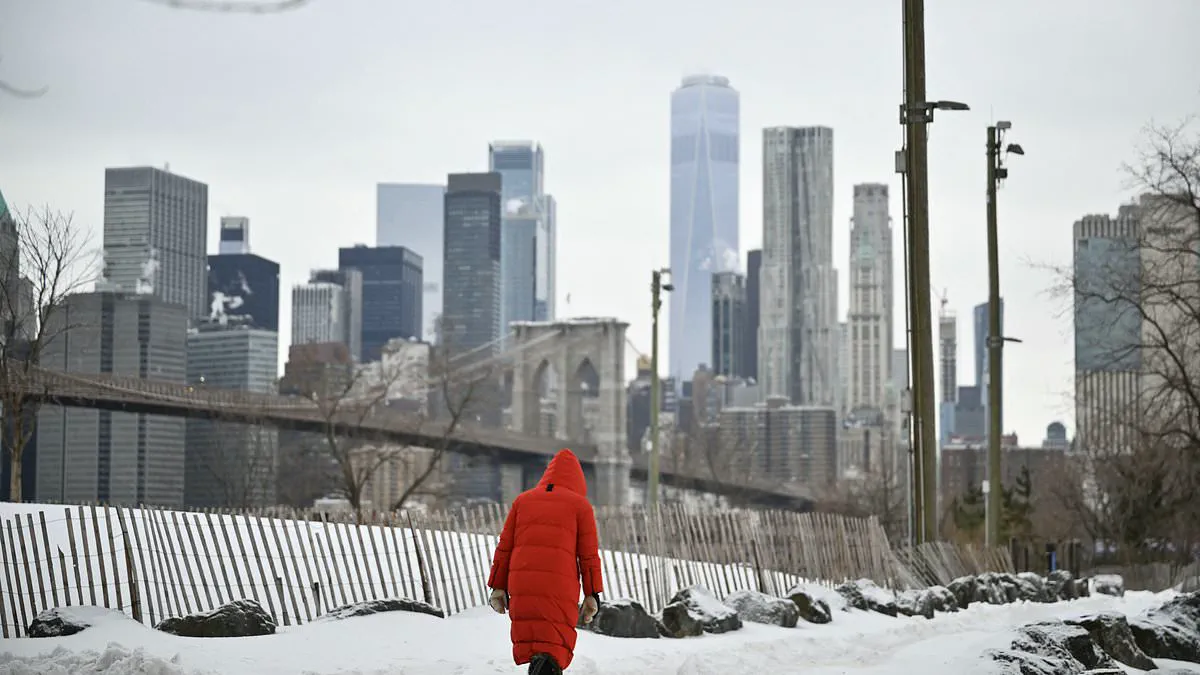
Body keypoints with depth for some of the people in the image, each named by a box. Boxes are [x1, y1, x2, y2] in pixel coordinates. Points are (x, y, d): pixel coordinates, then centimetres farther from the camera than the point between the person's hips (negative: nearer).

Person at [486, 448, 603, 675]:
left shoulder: (522, 500, 17)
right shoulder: (580, 505, 8)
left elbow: (504, 546, 13)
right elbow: (589, 553, 4)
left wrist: (499, 587, 13)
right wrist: (592, 595, 5)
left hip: (521, 585, 3)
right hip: (560, 586, -3)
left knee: (528, 645, 12)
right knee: (554, 647, -5)